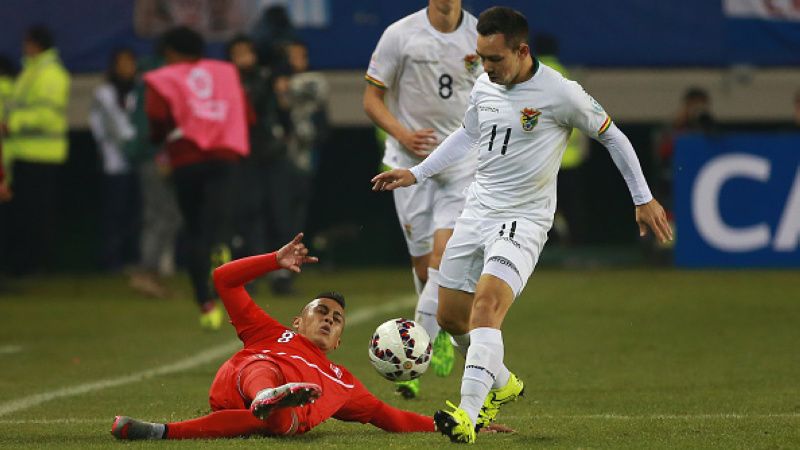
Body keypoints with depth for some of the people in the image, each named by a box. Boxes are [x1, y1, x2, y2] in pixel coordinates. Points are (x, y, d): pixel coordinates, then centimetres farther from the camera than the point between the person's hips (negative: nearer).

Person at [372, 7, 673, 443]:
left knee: (487, 304, -27)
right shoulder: (484, 86, 5)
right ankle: (502, 384, 37)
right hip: (476, 210, 7)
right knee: (450, 316, 10)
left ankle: (468, 414, -37)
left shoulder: (559, 93, -14)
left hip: (523, 220, -7)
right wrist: (415, 174, 22)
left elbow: (611, 135, -1)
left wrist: (643, 199, 4)